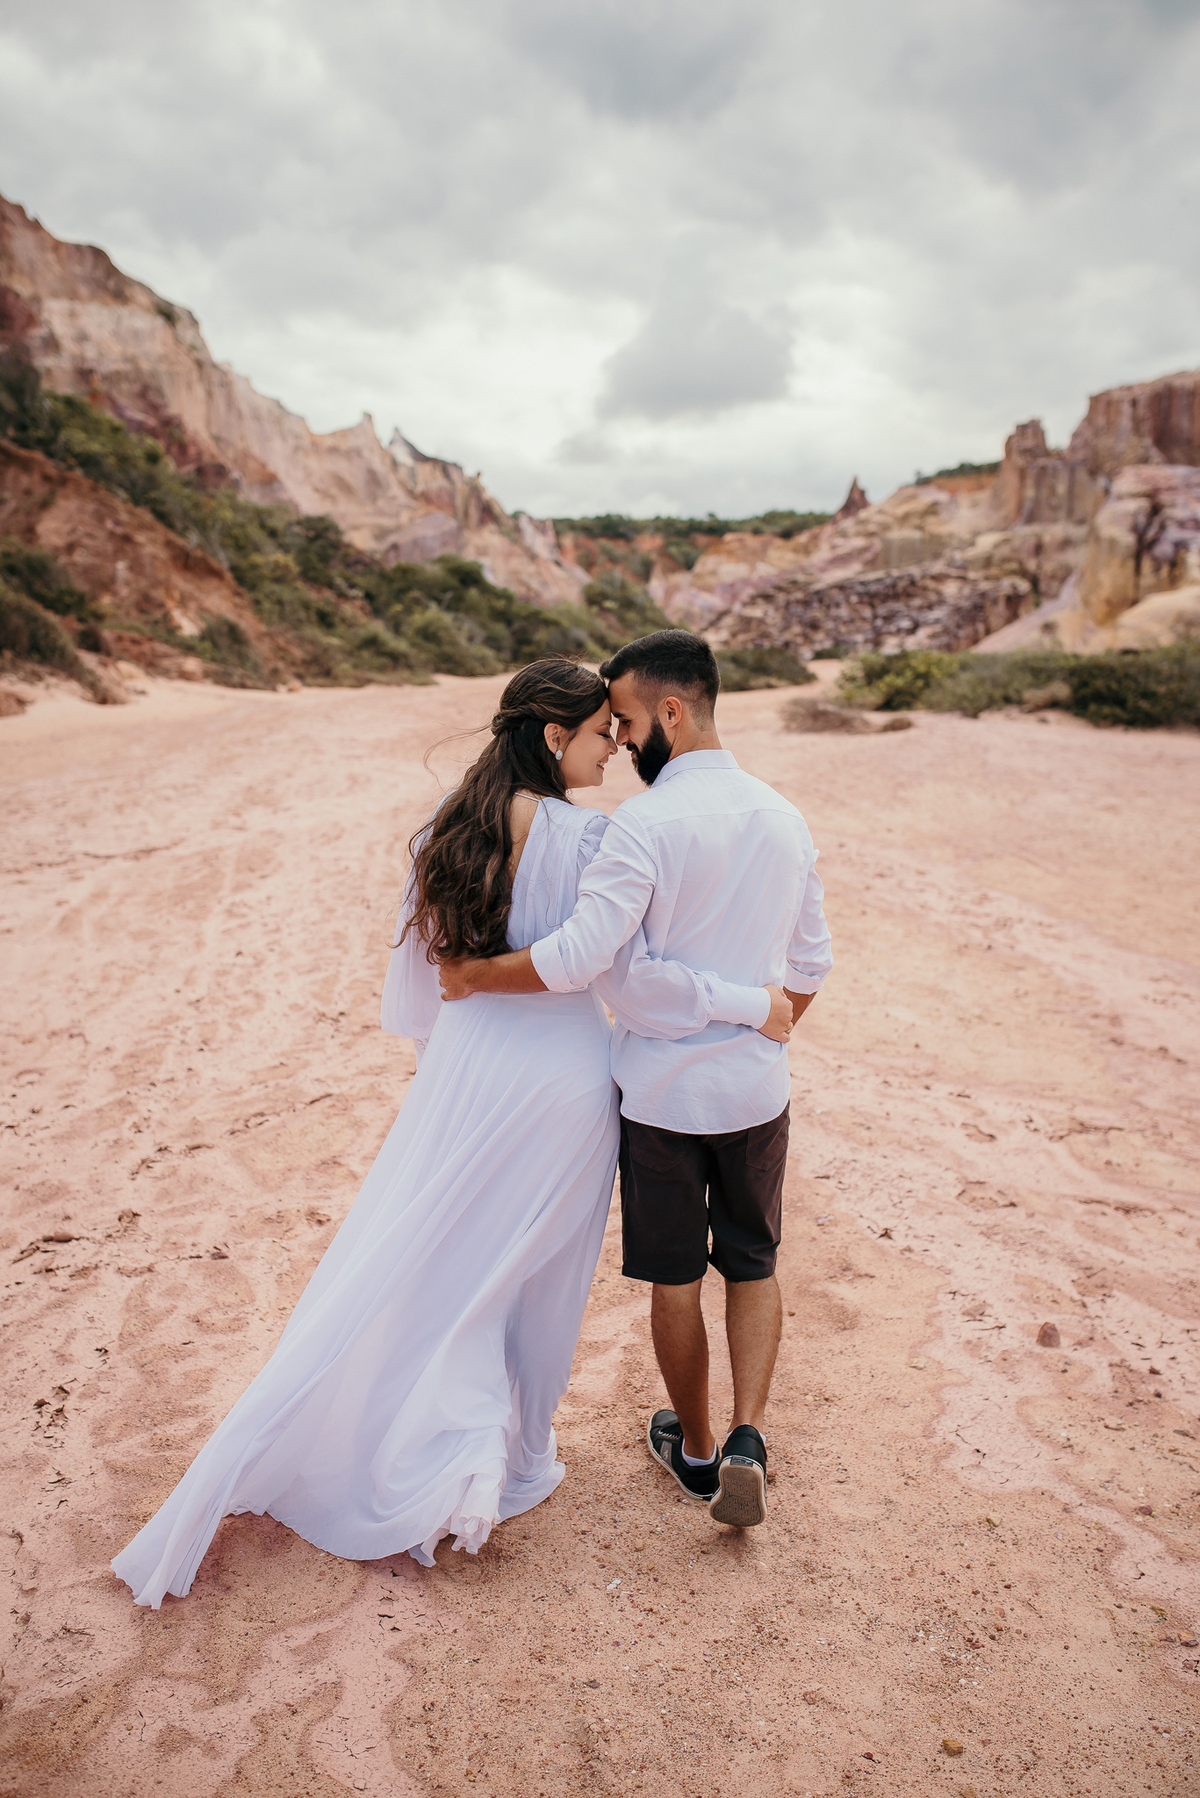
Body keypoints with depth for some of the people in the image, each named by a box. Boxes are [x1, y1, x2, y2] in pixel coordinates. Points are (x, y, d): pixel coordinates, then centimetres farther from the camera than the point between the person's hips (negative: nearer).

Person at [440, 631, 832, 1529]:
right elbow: (810, 966, 9)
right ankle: (748, 1438, 10)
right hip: (757, 1090, 5)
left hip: (663, 1092, -4)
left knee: (674, 1280, 15)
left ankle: (696, 1447, 33)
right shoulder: (785, 818, 2)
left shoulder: (647, 824, -19)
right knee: (753, 1265, 22)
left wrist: (474, 974, -9)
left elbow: (576, 959, -24)